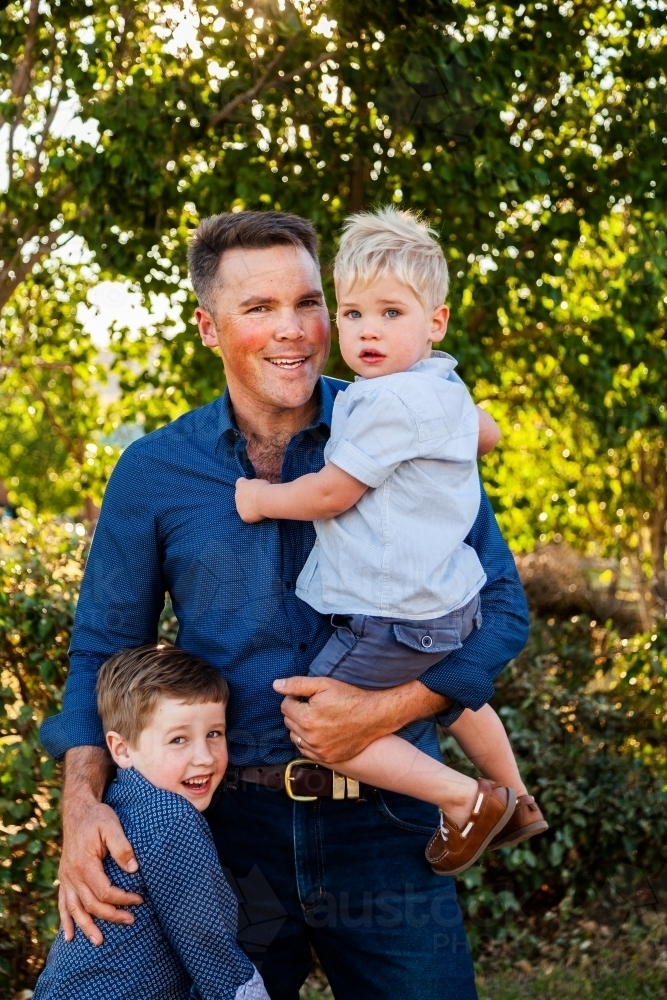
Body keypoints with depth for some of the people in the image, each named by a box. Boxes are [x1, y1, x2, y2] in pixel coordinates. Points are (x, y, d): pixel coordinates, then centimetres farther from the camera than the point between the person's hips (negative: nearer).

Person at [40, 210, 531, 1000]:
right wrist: (82, 804, -11)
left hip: (381, 821, -1)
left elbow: (500, 606, -1)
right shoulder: (154, 474, 0)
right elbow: (102, 648, 4)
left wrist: (386, 710, -16)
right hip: (227, 824, 1)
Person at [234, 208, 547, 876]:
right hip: (454, 597, 10)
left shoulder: (388, 403, -23)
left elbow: (331, 493, -18)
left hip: (398, 619, -10)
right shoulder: (445, 387, 7)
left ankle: (467, 799, -2)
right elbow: (488, 434, 28)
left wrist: (261, 498, -2)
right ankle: (516, 802, 53)